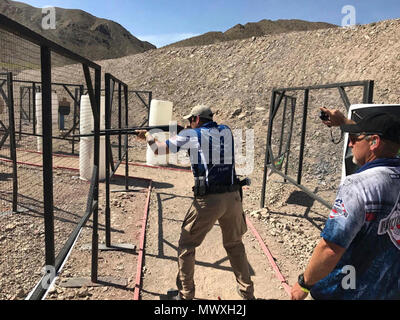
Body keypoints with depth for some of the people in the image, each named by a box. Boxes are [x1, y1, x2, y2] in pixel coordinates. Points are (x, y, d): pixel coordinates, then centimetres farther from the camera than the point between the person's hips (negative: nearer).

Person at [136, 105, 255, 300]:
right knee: (235, 244, 24)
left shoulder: (191, 135, 0)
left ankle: (185, 295, 22)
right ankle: (247, 291, 32)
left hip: (208, 200, -4)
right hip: (233, 197, 5)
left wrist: (147, 136, 24)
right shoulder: (226, 131, 12)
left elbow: (158, 150, 5)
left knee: (186, 245, 15)